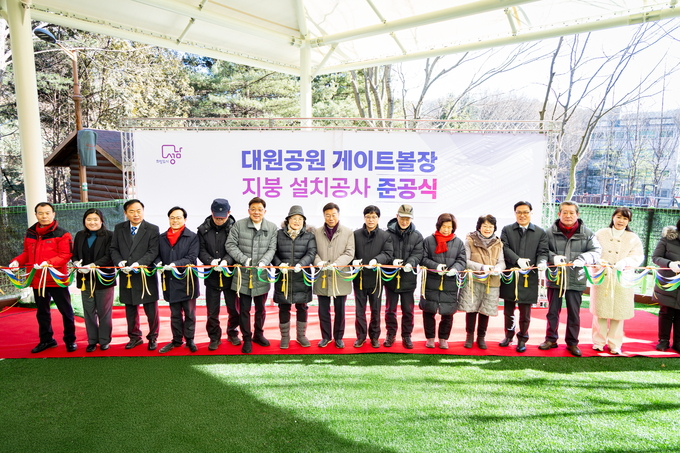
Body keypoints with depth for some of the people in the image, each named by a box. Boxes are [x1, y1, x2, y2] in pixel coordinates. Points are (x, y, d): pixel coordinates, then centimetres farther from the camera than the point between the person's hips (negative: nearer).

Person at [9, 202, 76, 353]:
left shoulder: (62, 234, -8)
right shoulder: (30, 233, 10)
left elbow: (65, 255, -14)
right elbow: (27, 253, 16)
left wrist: (49, 262, -27)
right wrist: (17, 261, -3)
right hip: (37, 279, 6)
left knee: (66, 310, 4)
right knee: (42, 312, 16)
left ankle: (70, 340, 16)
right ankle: (46, 340, 30)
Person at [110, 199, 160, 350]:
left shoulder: (152, 229, -3)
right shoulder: (119, 228, 8)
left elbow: (153, 251, -11)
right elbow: (113, 249, 8)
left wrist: (138, 264, -23)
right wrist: (120, 262, -11)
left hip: (146, 275, -3)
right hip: (126, 276, 4)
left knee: (151, 310, 4)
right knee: (130, 310, 14)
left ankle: (153, 338, 20)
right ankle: (135, 337, 29)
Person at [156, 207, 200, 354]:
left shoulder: (192, 237, -5)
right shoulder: (162, 237, 8)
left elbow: (191, 257, -13)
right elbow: (157, 255, 10)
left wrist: (175, 264, -27)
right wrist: (158, 263, -13)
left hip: (187, 280, -3)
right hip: (170, 281, 4)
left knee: (189, 313, 9)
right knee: (175, 314, 15)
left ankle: (189, 339, 22)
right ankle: (176, 340, 28)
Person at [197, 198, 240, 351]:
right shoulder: (203, 229, 1)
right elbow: (201, 250, -2)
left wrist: (226, 261, -27)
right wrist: (210, 261, -20)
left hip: (230, 274, -1)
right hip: (211, 275, 2)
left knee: (233, 308, 10)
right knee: (212, 311, 9)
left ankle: (232, 334, 32)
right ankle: (214, 338, 24)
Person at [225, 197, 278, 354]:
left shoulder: (272, 227, 1)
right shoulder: (239, 225, -4)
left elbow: (272, 248, -1)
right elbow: (230, 245, -4)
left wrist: (263, 262, -18)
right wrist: (244, 259, -15)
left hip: (262, 275, 2)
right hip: (243, 275, -2)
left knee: (260, 308, 16)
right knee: (245, 309, 6)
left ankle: (258, 334, 36)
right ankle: (247, 339, 21)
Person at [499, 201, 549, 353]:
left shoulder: (540, 232, 8)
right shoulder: (507, 230, 6)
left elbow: (542, 252, 2)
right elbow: (505, 248, -7)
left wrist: (541, 262, -21)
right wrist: (518, 260, -22)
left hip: (529, 277, -1)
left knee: (525, 312, 5)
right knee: (508, 310, 13)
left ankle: (522, 339, 21)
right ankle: (509, 335, 31)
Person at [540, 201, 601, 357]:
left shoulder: (586, 233, 0)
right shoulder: (550, 232, -2)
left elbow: (596, 251, -2)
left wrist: (583, 259, -20)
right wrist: (553, 257, -19)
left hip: (576, 280, 0)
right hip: (555, 278, 0)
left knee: (574, 313, 11)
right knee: (553, 311, 11)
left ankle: (572, 343, 26)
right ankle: (551, 339, 26)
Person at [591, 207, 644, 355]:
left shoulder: (633, 238, 8)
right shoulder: (601, 234, 9)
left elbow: (638, 257, -3)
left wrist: (624, 262, -23)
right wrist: (598, 261, -20)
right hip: (601, 278, 0)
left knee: (618, 312, 4)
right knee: (600, 311, 3)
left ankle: (615, 345, 16)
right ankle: (599, 341, 16)